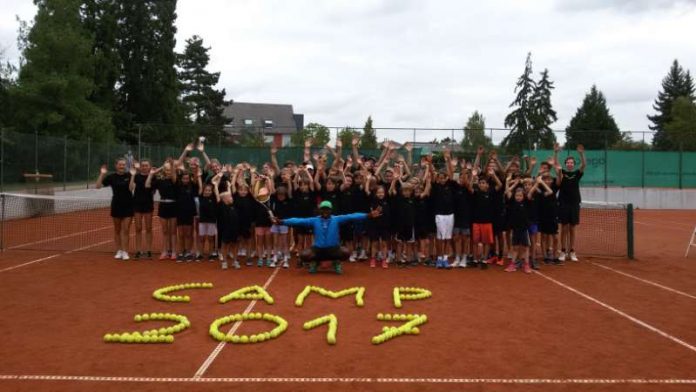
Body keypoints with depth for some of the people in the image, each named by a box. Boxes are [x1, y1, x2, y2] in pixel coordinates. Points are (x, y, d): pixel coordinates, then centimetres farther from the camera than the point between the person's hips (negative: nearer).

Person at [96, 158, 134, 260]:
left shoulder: (129, 175, -2)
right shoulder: (111, 177, -2)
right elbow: (98, 186, -4)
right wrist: (102, 174, -12)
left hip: (128, 206, -1)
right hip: (116, 206, 1)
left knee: (126, 230, -1)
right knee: (117, 230, 10)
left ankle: (125, 252, 3)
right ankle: (119, 251, 19)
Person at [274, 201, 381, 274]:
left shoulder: (337, 219, -1)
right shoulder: (314, 220, 2)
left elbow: (350, 217, -12)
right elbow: (299, 221, -4)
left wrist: (368, 215, -21)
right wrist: (282, 222, -13)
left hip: (333, 249, -1)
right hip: (318, 249, 1)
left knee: (346, 253, -29)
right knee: (304, 255, -25)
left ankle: (336, 263, 10)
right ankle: (314, 262, 14)